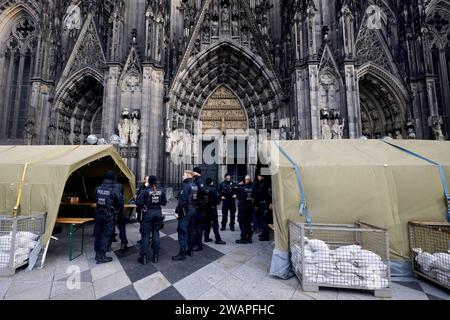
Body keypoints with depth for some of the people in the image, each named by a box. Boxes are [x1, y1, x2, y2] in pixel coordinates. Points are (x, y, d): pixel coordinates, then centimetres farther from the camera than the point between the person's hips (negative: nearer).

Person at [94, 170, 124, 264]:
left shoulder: (98, 188, 1)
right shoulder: (115, 189, -17)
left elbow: (95, 200, 12)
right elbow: (120, 202, -9)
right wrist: (119, 210, 10)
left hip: (98, 214, 6)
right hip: (109, 215, -6)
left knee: (98, 234, 17)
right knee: (106, 235, 4)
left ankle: (97, 254, 31)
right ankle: (102, 256, 10)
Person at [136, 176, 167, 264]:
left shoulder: (146, 191, -11)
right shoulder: (161, 191, -3)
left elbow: (139, 203, -13)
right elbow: (164, 203, 2)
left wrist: (143, 206, 6)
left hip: (148, 213, -3)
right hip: (158, 213, 3)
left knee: (146, 234, 7)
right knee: (156, 233, 13)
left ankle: (143, 257, 15)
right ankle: (156, 256, 21)